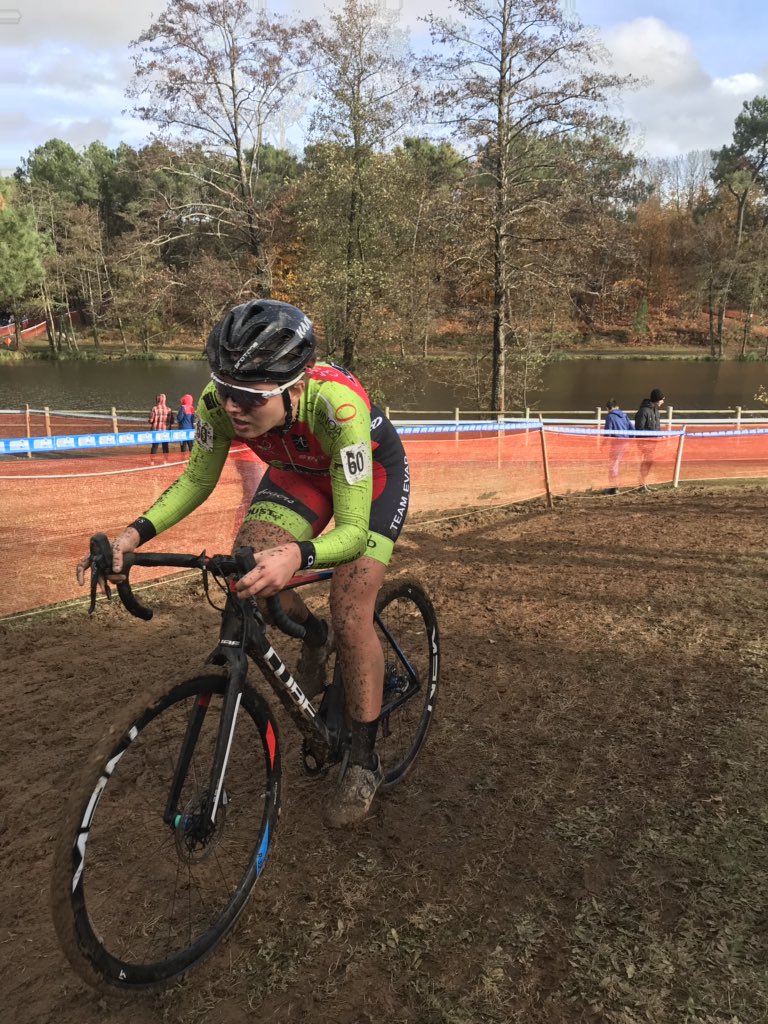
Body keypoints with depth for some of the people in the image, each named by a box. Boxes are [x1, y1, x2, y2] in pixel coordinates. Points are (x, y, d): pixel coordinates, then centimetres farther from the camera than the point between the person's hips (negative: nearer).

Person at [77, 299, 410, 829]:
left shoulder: (337, 405, -44)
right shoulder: (221, 402, -29)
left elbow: (352, 530, -40)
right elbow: (198, 479, -12)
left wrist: (297, 555, -61)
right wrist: (135, 533, -26)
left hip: (373, 471, -4)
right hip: (298, 469, 5)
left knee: (351, 615, -16)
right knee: (246, 574, -16)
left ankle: (364, 763, 5)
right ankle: (315, 636, 19)